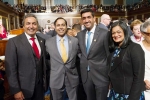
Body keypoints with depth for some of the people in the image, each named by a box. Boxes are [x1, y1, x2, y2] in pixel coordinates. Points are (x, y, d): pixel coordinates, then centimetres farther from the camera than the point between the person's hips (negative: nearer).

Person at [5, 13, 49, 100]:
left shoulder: (42, 40, 3)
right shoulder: (13, 42, -12)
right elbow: (11, 68, -13)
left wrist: (45, 80, 9)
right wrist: (16, 90, -14)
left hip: (40, 85, 4)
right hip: (24, 87, -4)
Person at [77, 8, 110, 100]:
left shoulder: (104, 33, -12)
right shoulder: (80, 34, 5)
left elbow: (109, 54, -9)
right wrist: (83, 59, 3)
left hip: (101, 74, -4)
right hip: (85, 75, 5)